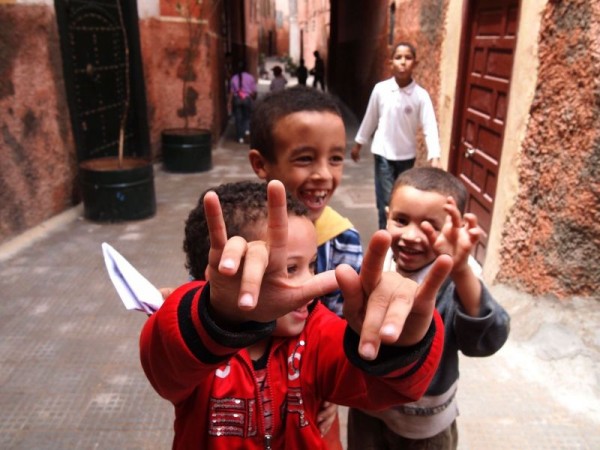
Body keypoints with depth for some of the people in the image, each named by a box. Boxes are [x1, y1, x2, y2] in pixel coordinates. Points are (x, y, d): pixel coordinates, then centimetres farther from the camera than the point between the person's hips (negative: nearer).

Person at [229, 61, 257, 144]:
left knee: (238, 118, 6)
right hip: (247, 99, 0)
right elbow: (254, 91, 0)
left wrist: (230, 102, 7)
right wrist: (253, 98, 17)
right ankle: (247, 129, -10)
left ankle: (240, 137, 8)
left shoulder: (234, 78, 1)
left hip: (237, 99, 0)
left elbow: (231, 92, 0)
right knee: (247, 116, 17)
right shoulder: (250, 77, -1)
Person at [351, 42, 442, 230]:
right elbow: (370, 119, 3)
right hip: (384, 153, -1)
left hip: (407, 155, 1)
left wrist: (434, 157, -29)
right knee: (386, 200, -3)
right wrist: (358, 143, 12)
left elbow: (430, 127, -16)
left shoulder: (421, 95, -11)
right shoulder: (380, 89, -10)